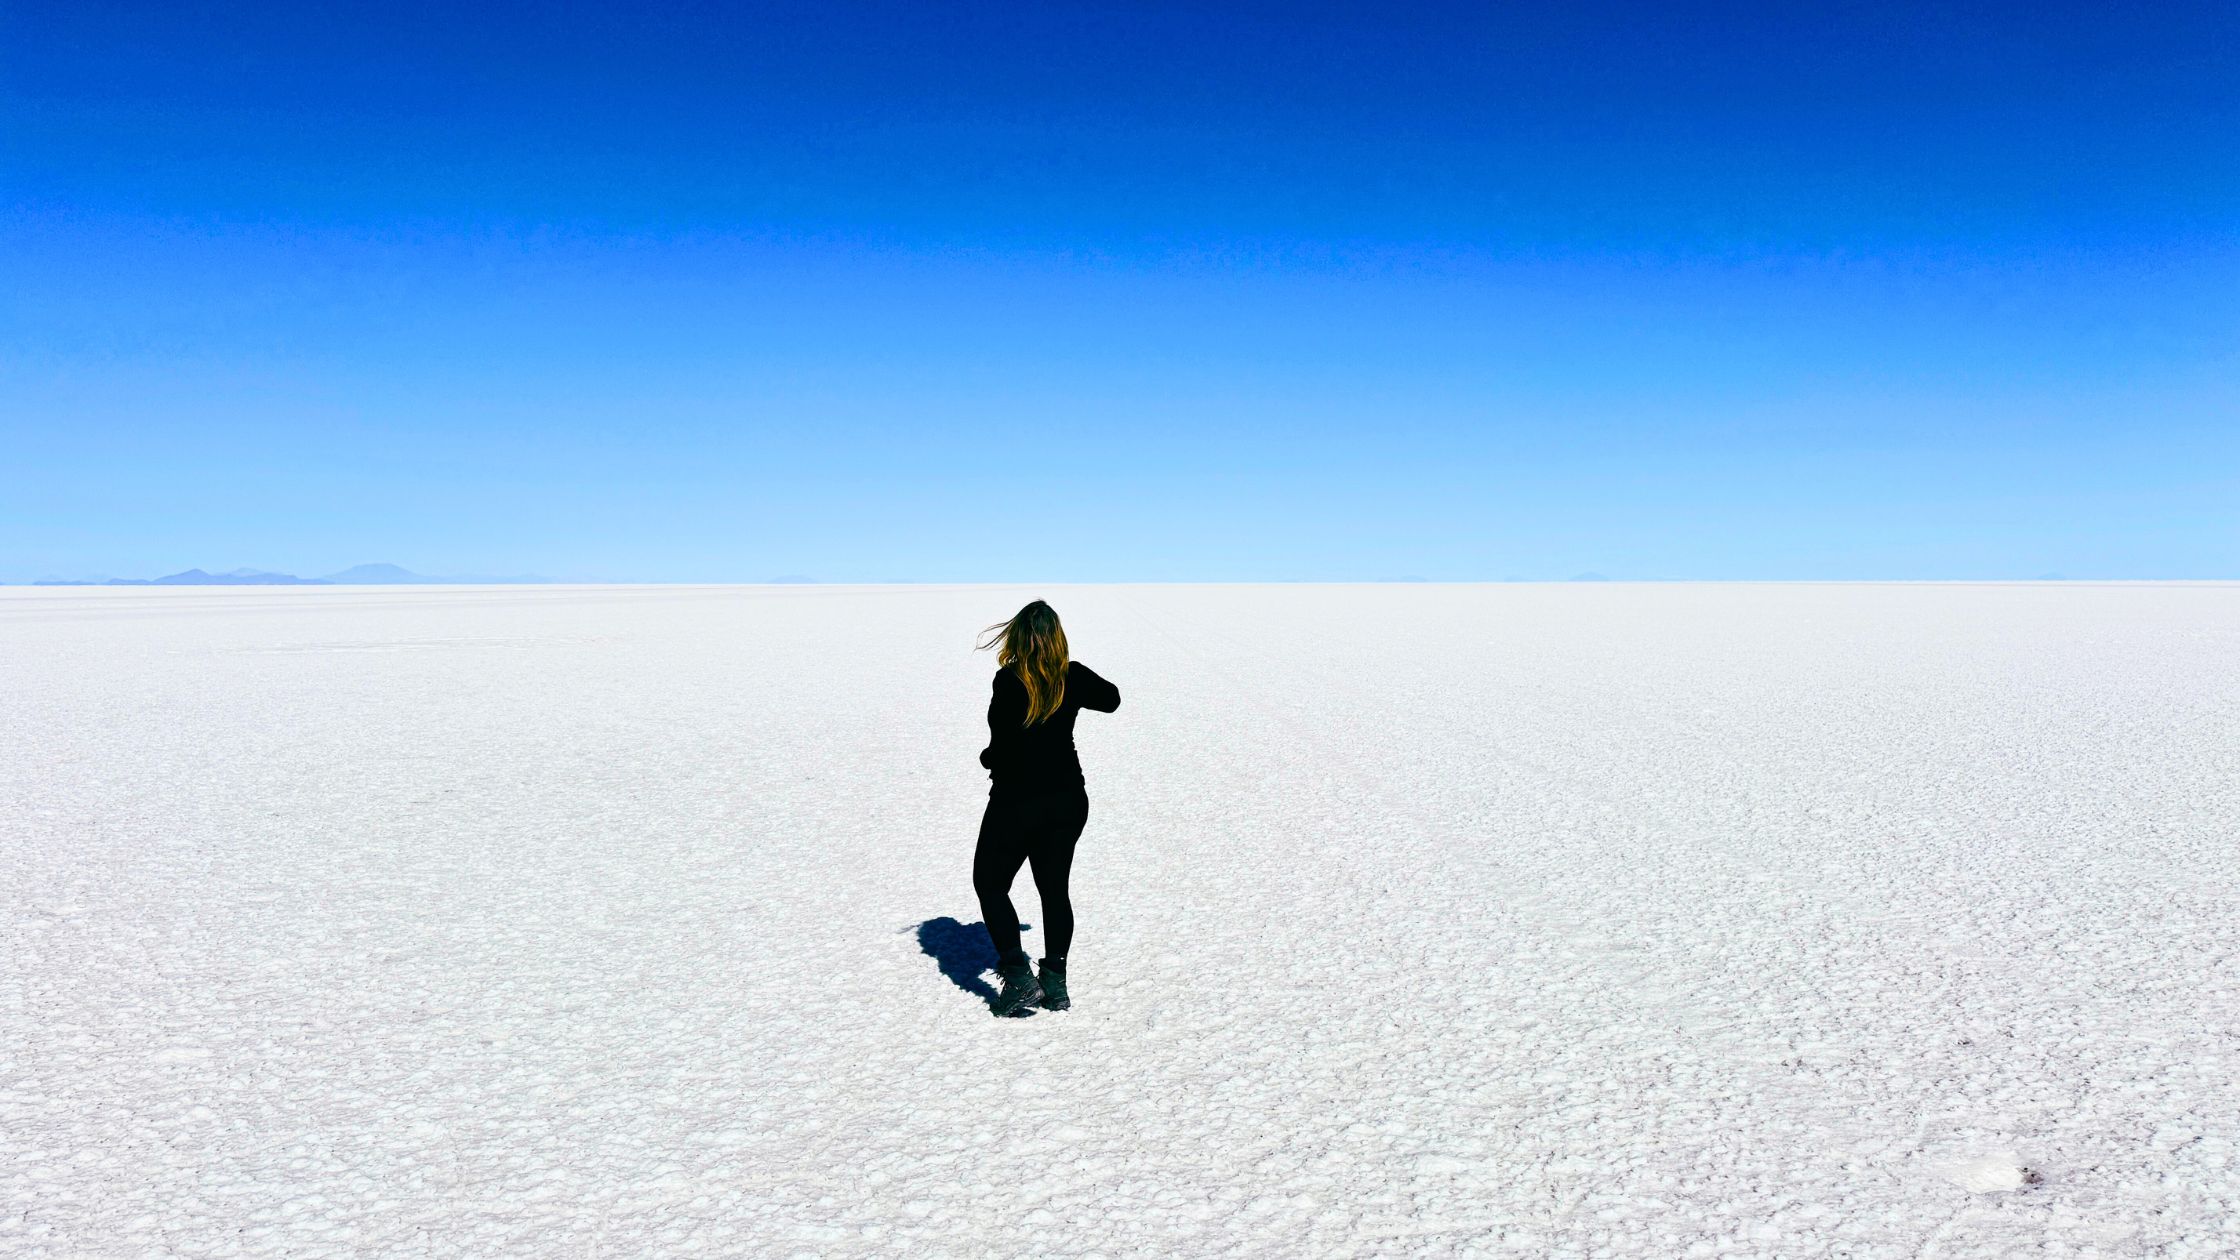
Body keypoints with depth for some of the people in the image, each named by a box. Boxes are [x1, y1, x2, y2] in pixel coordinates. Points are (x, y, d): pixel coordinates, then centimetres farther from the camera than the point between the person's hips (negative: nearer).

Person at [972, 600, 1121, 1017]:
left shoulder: (1010, 681, -19)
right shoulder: (1073, 677, -3)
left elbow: (1002, 746, -21)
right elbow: (1111, 699, 17)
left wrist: (987, 757, 0)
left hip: (1016, 802, -5)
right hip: (1067, 800, 5)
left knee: (990, 885, 12)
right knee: (1054, 889, 15)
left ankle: (1018, 975, 2)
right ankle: (1055, 982, 16)